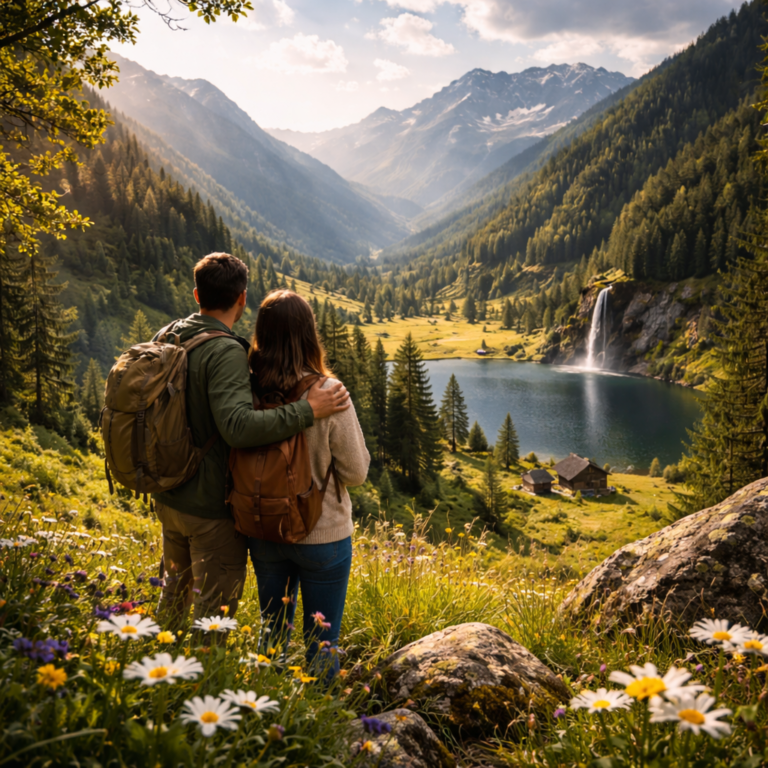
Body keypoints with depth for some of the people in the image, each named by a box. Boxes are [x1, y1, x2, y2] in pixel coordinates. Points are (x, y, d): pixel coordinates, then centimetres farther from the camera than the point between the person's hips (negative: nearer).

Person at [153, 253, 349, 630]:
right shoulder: (225, 352, -24)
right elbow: (238, 426, -36)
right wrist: (308, 410, -32)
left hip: (167, 496, 9)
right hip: (211, 505, -9)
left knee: (175, 590, 29)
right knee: (214, 612, 9)